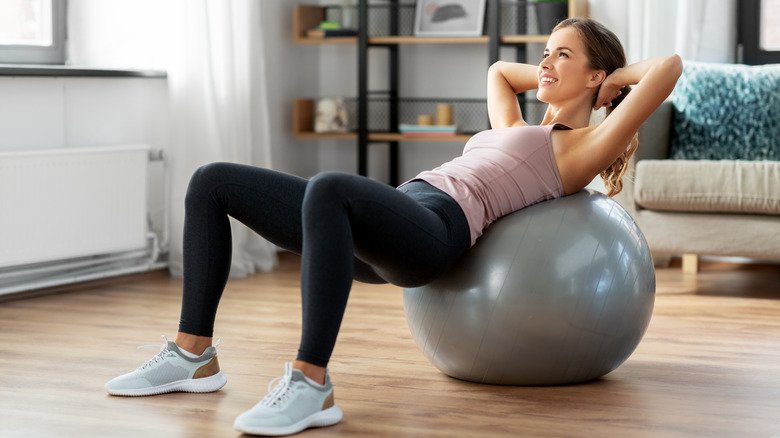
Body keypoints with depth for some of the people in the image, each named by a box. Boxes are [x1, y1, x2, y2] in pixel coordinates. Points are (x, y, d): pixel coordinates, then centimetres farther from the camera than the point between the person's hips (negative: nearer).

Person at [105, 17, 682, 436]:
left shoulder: (585, 147, 12)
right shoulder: (520, 130, 34)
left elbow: (669, 68, 4)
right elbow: (499, 70, 55)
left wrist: (618, 75, 21)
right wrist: (548, 76, 45)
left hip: (437, 229, -9)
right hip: (390, 221, 9)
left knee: (328, 188, -42)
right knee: (214, 182, 2)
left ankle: (311, 385, -40)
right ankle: (194, 354, 2)